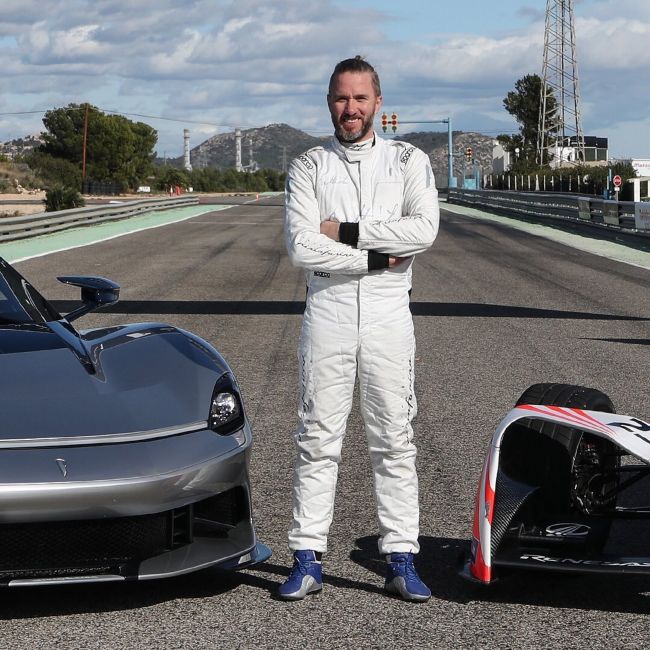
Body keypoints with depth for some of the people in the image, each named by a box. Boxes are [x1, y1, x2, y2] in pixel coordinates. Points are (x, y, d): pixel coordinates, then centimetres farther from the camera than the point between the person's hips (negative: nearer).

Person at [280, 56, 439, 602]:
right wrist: (377, 256, -11)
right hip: (327, 312, 0)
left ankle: (401, 561, 8)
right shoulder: (308, 167, 6)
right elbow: (302, 246, -8)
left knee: (395, 441, 3)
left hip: (388, 315, 0)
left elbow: (423, 229, -11)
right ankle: (308, 560, 6)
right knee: (318, 440, 1)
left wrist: (344, 231, -11)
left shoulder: (408, 161, 7)